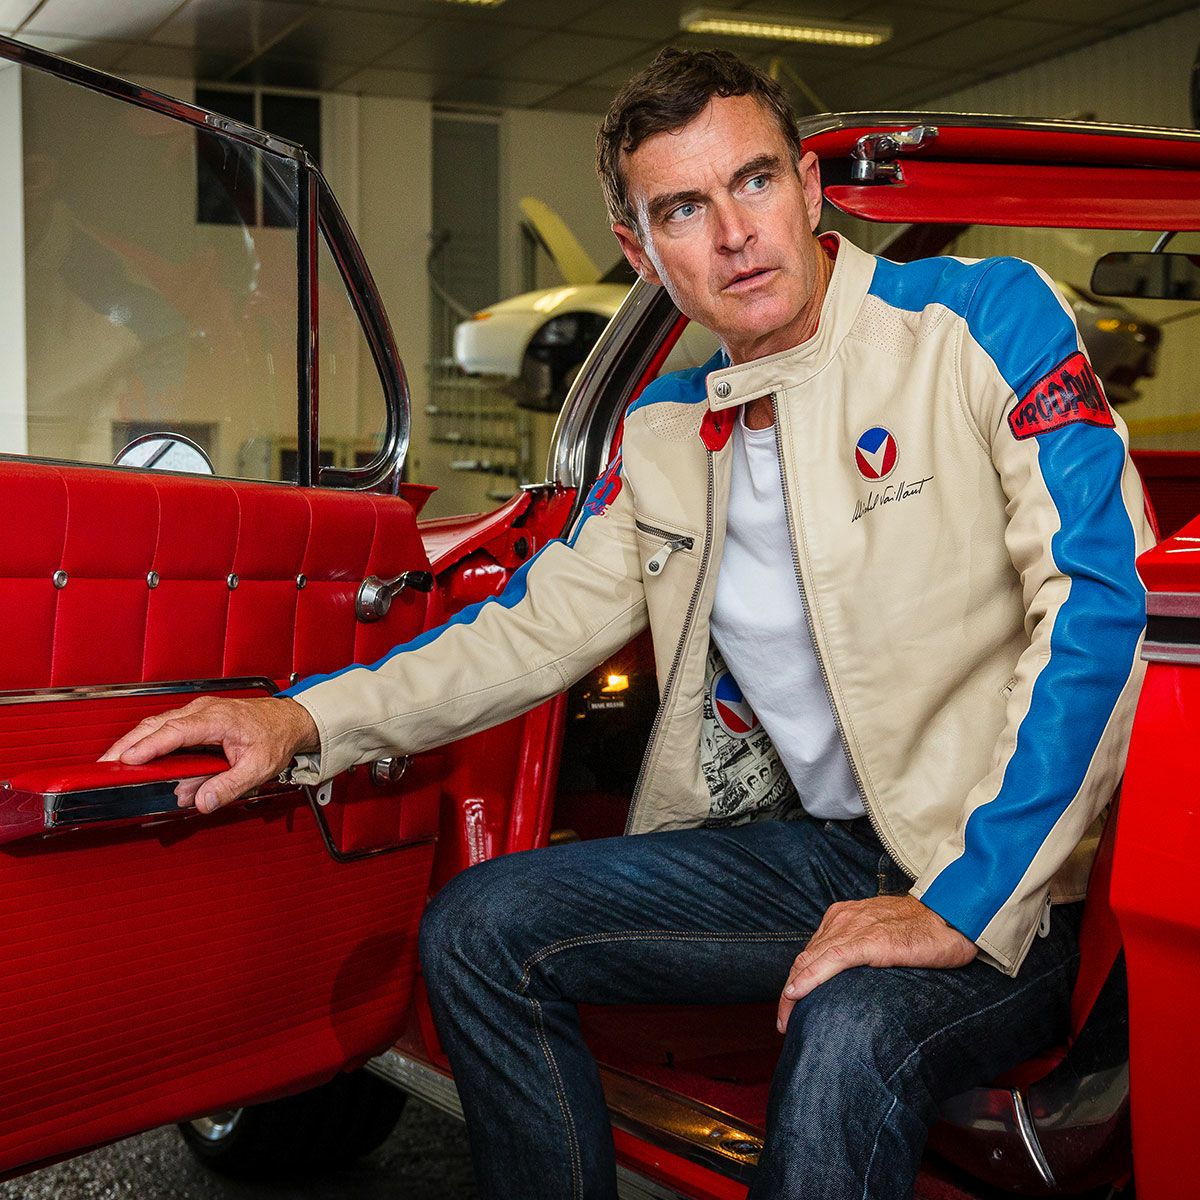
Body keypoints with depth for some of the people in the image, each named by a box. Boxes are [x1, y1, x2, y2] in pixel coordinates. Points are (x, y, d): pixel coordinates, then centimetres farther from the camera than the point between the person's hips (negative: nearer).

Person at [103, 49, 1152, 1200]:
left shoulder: (984, 318, -10)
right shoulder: (666, 430, 9)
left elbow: (1097, 600, -18)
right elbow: (539, 624, 11)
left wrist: (964, 908, -23)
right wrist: (308, 719, -4)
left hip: (1007, 880, -6)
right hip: (815, 849, 6)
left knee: (846, 1041, -36)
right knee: (474, 928, -1)